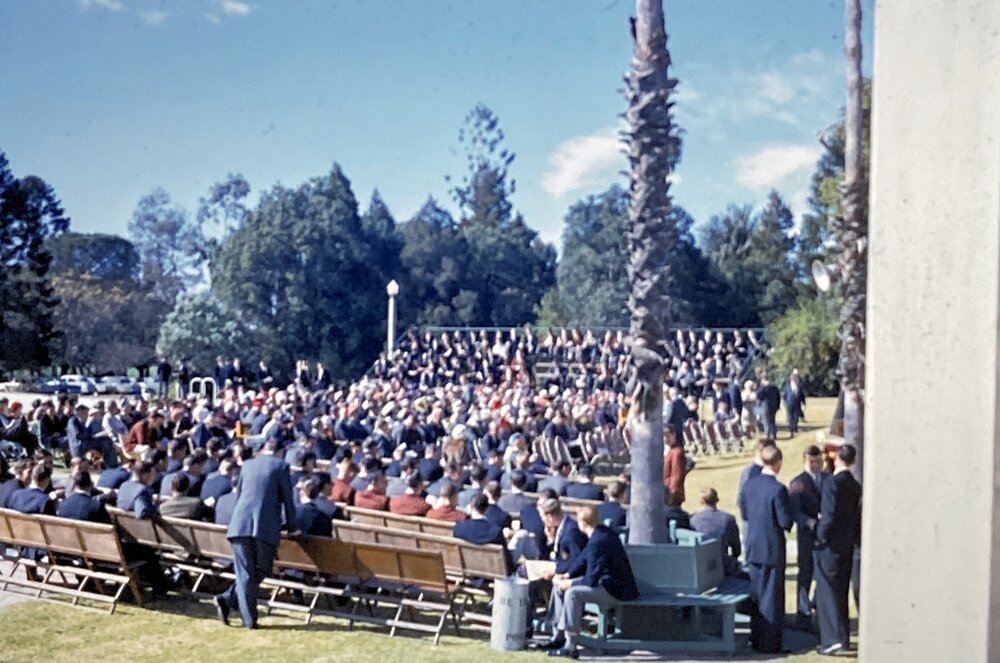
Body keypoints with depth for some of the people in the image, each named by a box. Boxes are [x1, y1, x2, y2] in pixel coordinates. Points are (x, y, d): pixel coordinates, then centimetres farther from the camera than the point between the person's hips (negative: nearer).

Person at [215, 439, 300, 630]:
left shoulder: (247, 464, 19)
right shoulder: (281, 466, 6)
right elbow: (287, 498, 5)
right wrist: (292, 527, 15)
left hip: (240, 524, 4)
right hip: (267, 527, -4)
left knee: (245, 572, 5)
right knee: (259, 571, 10)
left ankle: (249, 619, -3)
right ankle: (227, 600, 1)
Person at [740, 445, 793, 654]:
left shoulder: (749, 485, 1)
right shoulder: (778, 489, -20)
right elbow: (785, 522, -17)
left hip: (753, 547, 6)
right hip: (772, 548, -6)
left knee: (756, 595, 16)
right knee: (772, 597, 3)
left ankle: (756, 639, 25)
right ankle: (770, 643, 8)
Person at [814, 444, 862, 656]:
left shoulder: (832, 482, -16)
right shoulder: (855, 485, 7)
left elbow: (829, 515, -20)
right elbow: (857, 516, 12)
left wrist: (820, 537, -10)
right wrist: (856, 539, 19)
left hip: (830, 545, -7)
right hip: (847, 545, 7)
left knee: (826, 591, -4)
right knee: (841, 591, 16)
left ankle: (833, 639, -11)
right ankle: (843, 637, 23)